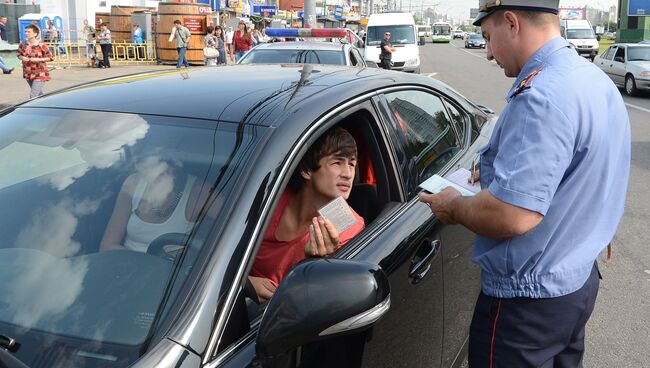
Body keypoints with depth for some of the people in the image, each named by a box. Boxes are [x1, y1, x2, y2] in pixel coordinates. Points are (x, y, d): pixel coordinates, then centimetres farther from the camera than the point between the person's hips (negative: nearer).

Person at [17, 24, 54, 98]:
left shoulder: (41, 45, -12)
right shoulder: (22, 45, 2)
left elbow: (50, 58, -6)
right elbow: (19, 55, 17)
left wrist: (38, 59, -19)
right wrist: (22, 58, -7)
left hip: (40, 74, -6)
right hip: (28, 74, 6)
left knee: (33, 96, -15)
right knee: (39, 94, 21)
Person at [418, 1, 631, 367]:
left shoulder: (541, 95, -27)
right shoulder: (596, 80, 5)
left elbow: (512, 216, -33)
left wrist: (454, 206, -14)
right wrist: (500, 172, 10)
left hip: (529, 301, -9)